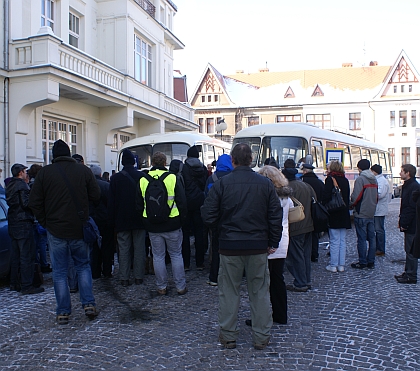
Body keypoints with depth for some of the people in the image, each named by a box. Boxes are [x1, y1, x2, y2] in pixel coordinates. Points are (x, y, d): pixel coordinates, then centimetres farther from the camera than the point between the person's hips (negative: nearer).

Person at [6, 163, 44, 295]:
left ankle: (14, 284, 23)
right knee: (27, 255, -6)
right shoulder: (22, 185, -13)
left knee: (15, 254, 16)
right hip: (23, 223, -10)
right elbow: (26, 203, -21)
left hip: (13, 223, 10)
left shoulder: (10, 185, 15)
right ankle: (26, 286, -5)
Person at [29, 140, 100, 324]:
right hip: (80, 229, 1)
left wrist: (45, 222, 8)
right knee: (83, 266, 17)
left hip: (56, 230, -1)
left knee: (59, 271, 8)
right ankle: (89, 304, 10)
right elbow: (96, 196, 0)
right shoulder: (84, 171, -4)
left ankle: (63, 312, 11)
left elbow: (34, 202, -3)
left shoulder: (44, 172, -4)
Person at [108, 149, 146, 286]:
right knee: (139, 249, 7)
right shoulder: (142, 176, -3)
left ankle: (124, 278, 7)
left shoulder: (115, 178, -4)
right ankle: (138, 277, 12)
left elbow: (111, 201, -2)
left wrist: (112, 220, 5)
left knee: (124, 249, 5)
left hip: (122, 220, -1)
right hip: (139, 219, 1)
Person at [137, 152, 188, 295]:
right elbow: (182, 202, -6)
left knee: (158, 256, 10)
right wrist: (182, 218, 8)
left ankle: (162, 287, 17)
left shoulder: (143, 180, 1)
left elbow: (139, 205, 8)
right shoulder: (173, 178, -8)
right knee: (176, 255, 9)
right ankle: (180, 286, 14)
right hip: (172, 225, -2)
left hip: (152, 226, 2)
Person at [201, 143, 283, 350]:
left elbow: (208, 216, -8)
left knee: (229, 291, 12)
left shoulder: (221, 184, -8)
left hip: (229, 246, -1)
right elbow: (276, 216, 0)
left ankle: (228, 336, 22)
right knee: (259, 292, 12)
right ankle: (261, 337, 22)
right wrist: (273, 243, 9)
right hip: (258, 247, 2)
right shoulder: (265, 184, -1)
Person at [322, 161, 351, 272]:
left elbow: (325, 197, -15)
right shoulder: (345, 180, 10)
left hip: (333, 214, -6)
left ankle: (333, 265, 4)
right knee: (342, 240, 10)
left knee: (334, 241, -2)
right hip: (344, 214, 6)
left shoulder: (330, 179, -10)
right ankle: (341, 265, 16)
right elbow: (347, 197, 14)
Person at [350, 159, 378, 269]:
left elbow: (356, 196, -18)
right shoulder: (374, 180, 10)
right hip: (371, 213, 7)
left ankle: (362, 262, 5)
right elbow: (376, 197, 15)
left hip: (361, 214, -7)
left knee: (362, 239, -1)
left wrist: (351, 205, -1)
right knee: (372, 238, 10)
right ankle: (371, 262, 16)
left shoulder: (360, 179, -14)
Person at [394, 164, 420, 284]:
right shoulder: (407, 185, 14)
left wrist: (404, 223, -19)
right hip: (408, 224, 10)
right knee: (409, 250, 16)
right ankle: (408, 273, 25)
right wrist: (401, 220, 15)